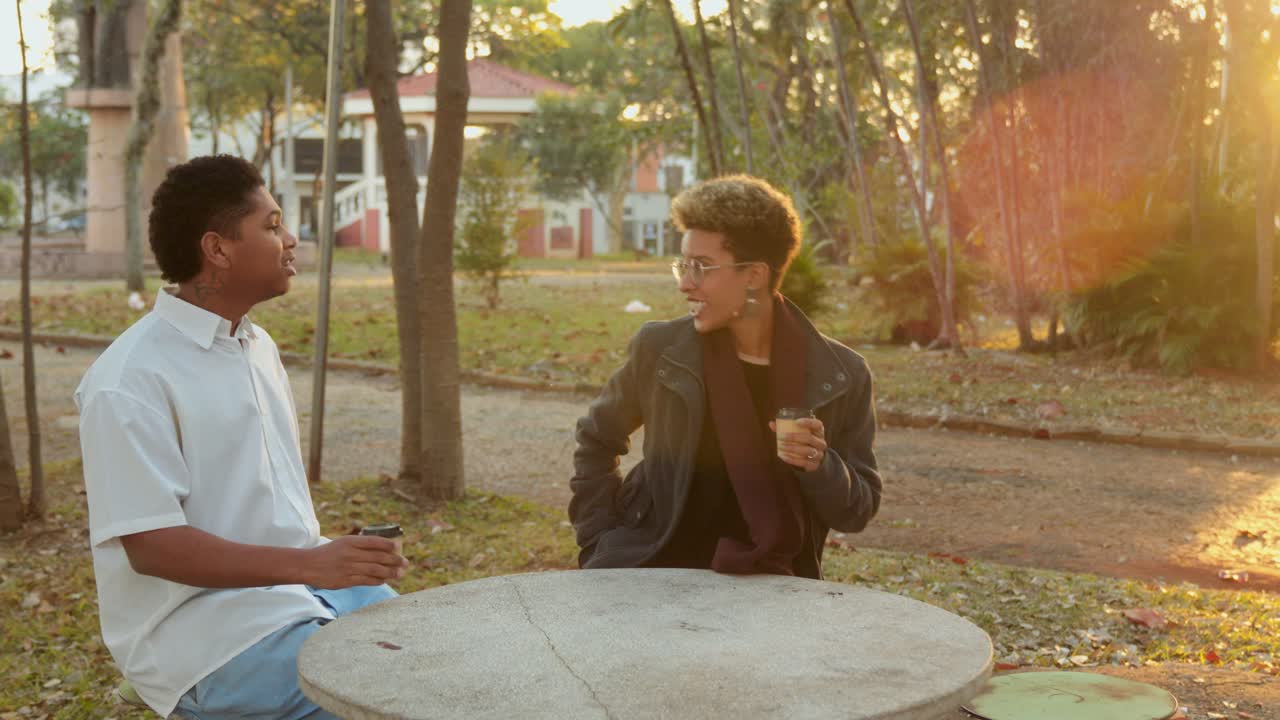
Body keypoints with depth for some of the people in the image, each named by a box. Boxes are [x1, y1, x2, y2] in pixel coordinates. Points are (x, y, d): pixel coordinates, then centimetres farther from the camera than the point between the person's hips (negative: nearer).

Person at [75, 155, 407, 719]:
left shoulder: (259, 346, 11)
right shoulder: (130, 380, -16)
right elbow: (151, 544, -20)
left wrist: (329, 557, 5)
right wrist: (308, 566, -27)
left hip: (302, 582, 8)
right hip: (204, 626, -8)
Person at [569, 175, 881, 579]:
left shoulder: (841, 376, -3)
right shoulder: (659, 350, -1)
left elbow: (857, 511, 5)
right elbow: (596, 440, 17)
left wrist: (820, 466, -15)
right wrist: (599, 541, 7)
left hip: (770, 586, 0)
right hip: (654, 570, 0)